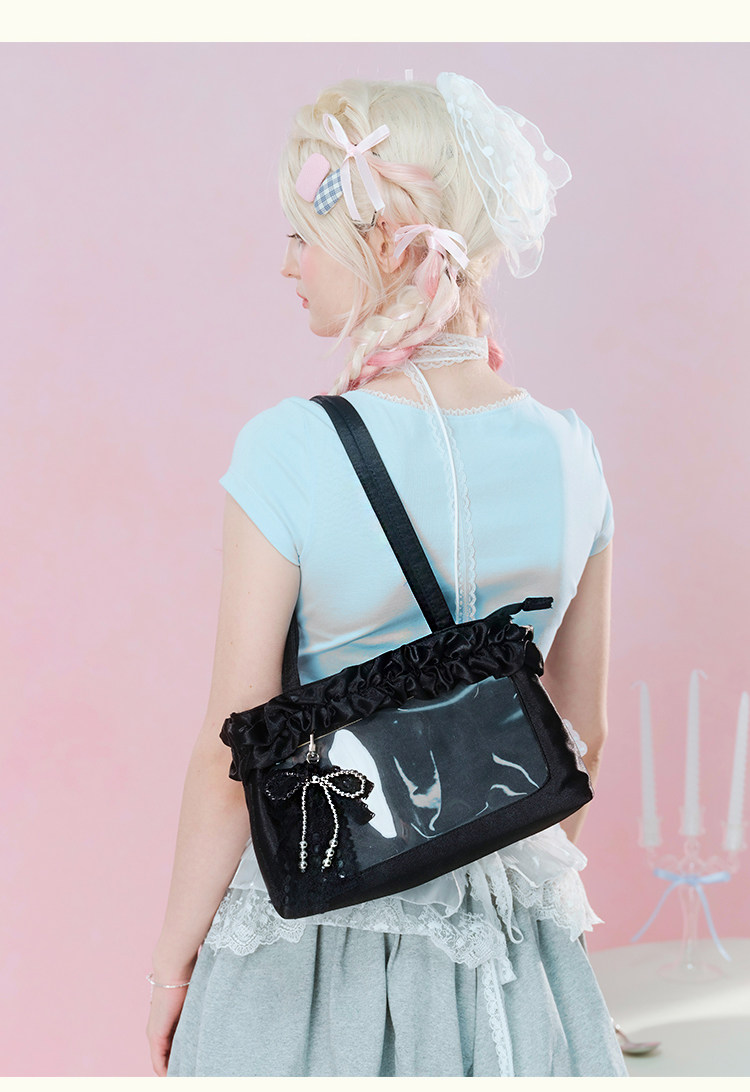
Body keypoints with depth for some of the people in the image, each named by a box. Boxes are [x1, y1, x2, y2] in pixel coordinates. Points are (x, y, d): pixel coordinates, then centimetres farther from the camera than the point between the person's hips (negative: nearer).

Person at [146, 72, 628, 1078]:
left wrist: (173, 963, -3)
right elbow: (583, 729, 5)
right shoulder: (567, 450, -5)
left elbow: (231, 763, -16)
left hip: (314, 916, -3)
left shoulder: (289, 450, -19)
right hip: (509, 927, 4)